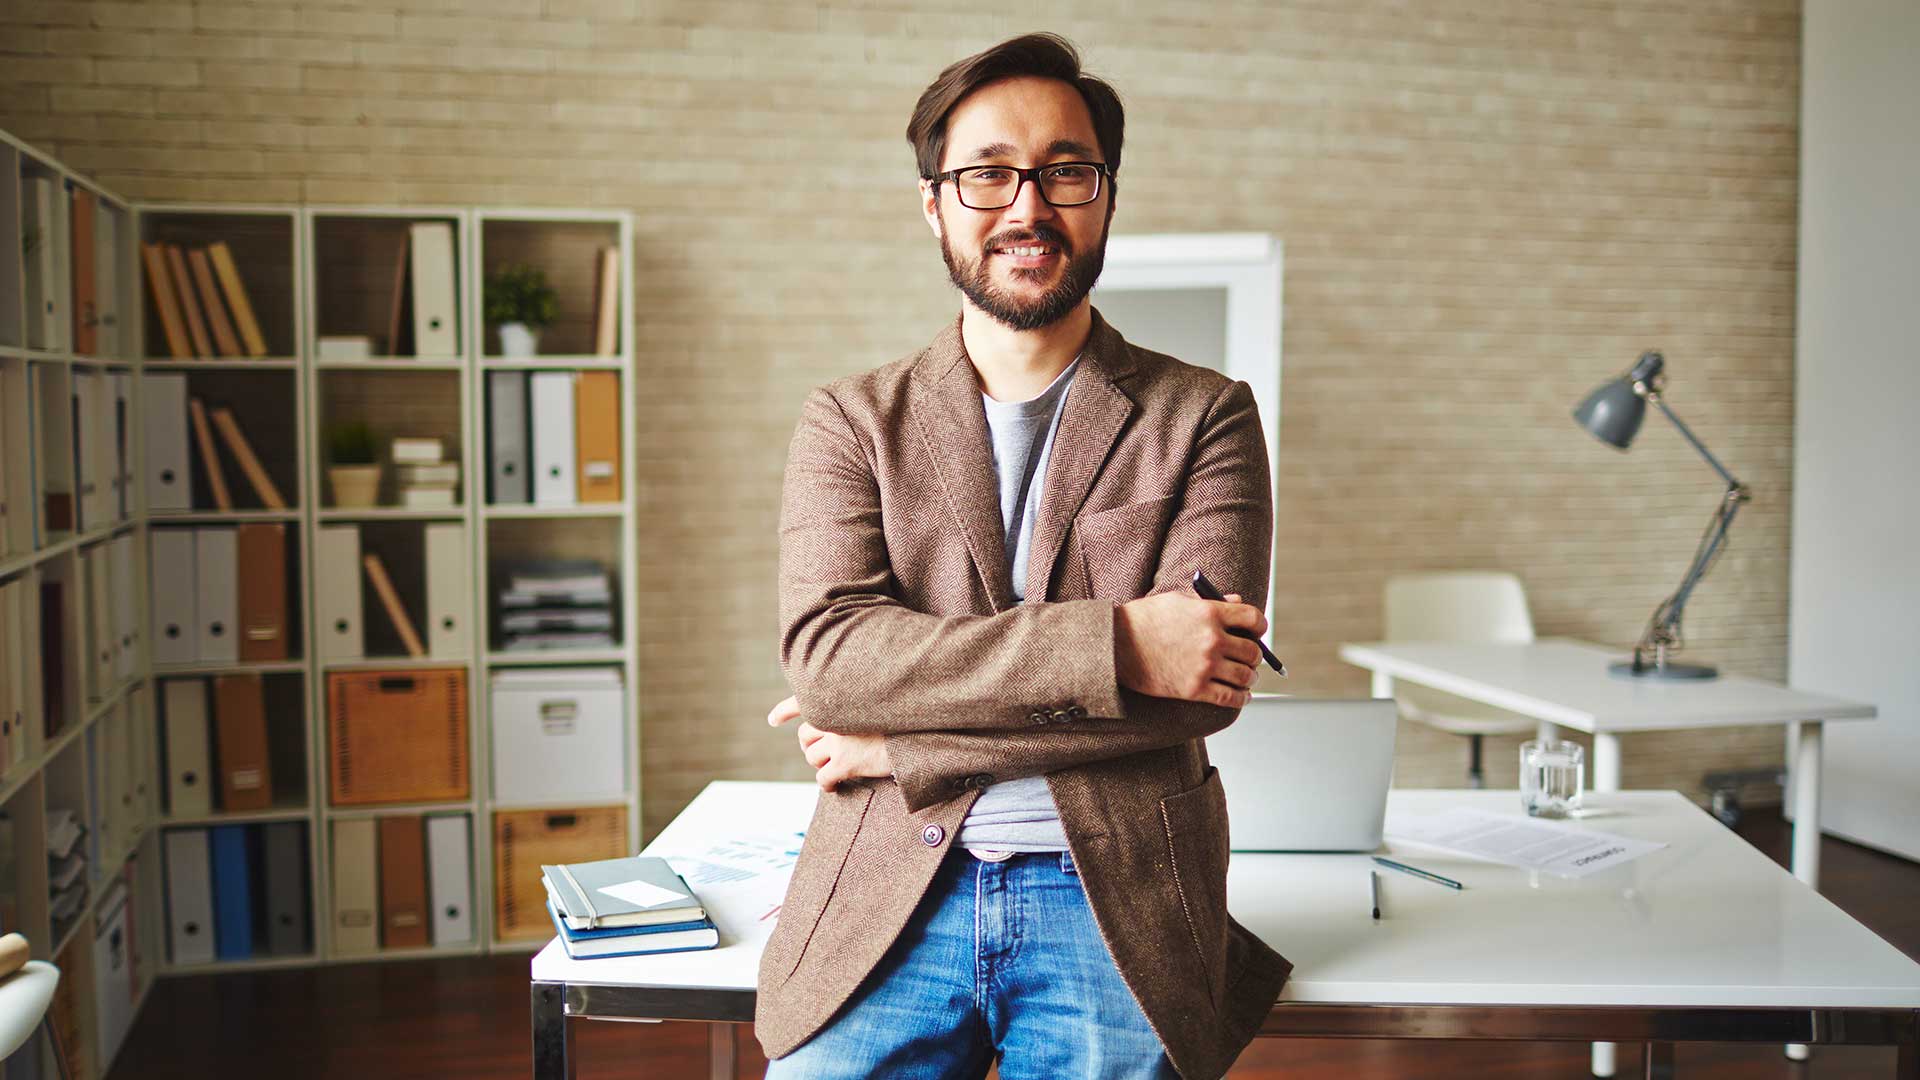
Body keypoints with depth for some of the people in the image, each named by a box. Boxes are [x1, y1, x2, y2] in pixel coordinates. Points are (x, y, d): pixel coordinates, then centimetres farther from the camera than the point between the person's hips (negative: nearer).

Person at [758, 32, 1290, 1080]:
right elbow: (825, 649, -9)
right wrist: (1111, 643, -18)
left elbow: (1203, 687, -8)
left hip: (1115, 903, 0)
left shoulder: (1205, 416, 4)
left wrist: (905, 739, -11)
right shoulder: (851, 420, 7)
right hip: (886, 904, 1)